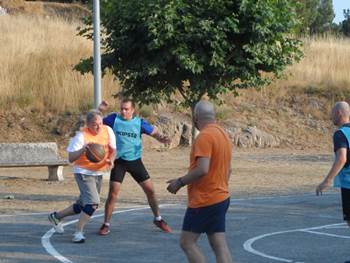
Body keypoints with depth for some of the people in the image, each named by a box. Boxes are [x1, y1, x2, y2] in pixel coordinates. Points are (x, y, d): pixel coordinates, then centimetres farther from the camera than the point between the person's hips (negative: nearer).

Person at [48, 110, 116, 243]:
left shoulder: (107, 131, -5)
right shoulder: (81, 135, -20)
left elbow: (113, 149, 5)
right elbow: (71, 158, -21)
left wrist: (111, 159, -17)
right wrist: (83, 149, -39)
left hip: (98, 173, 7)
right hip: (83, 172, -6)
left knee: (83, 205, 16)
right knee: (93, 203, -23)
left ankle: (57, 216, 36)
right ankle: (78, 232, -14)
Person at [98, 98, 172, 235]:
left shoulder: (139, 122, -4)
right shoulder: (114, 119, -6)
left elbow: (154, 133, 4)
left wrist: (161, 138, -19)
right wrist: (100, 110, -18)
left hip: (135, 161, 2)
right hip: (119, 162, -2)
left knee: (150, 190, 7)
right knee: (113, 193, -8)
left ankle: (158, 219, 25)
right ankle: (106, 224, 6)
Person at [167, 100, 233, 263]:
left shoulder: (204, 136, -17)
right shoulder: (223, 135, 12)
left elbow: (202, 169, -25)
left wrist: (180, 182, -14)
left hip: (203, 201, -9)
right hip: (221, 197, 9)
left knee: (187, 242, -2)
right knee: (219, 245, 6)